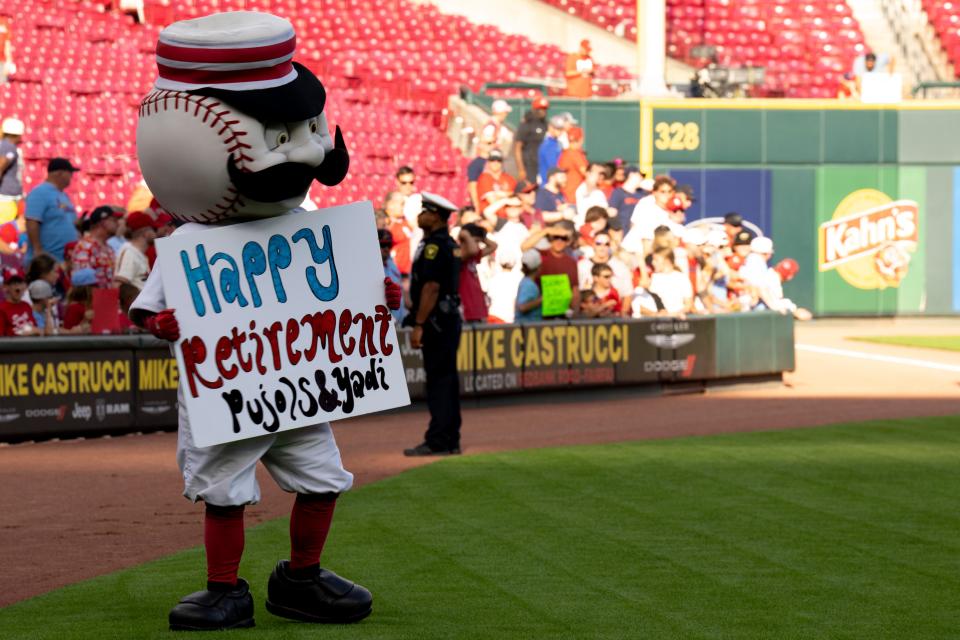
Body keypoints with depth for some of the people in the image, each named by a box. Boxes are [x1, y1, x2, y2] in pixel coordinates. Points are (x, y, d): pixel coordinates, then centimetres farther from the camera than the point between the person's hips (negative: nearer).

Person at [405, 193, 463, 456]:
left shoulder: (434, 246, -15)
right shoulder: (449, 244, 16)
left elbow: (431, 287, -21)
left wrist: (418, 325, -22)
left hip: (436, 320, -10)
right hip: (449, 317, 10)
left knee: (438, 380, -10)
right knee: (447, 380, 12)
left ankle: (438, 442, -11)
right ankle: (450, 440, 15)